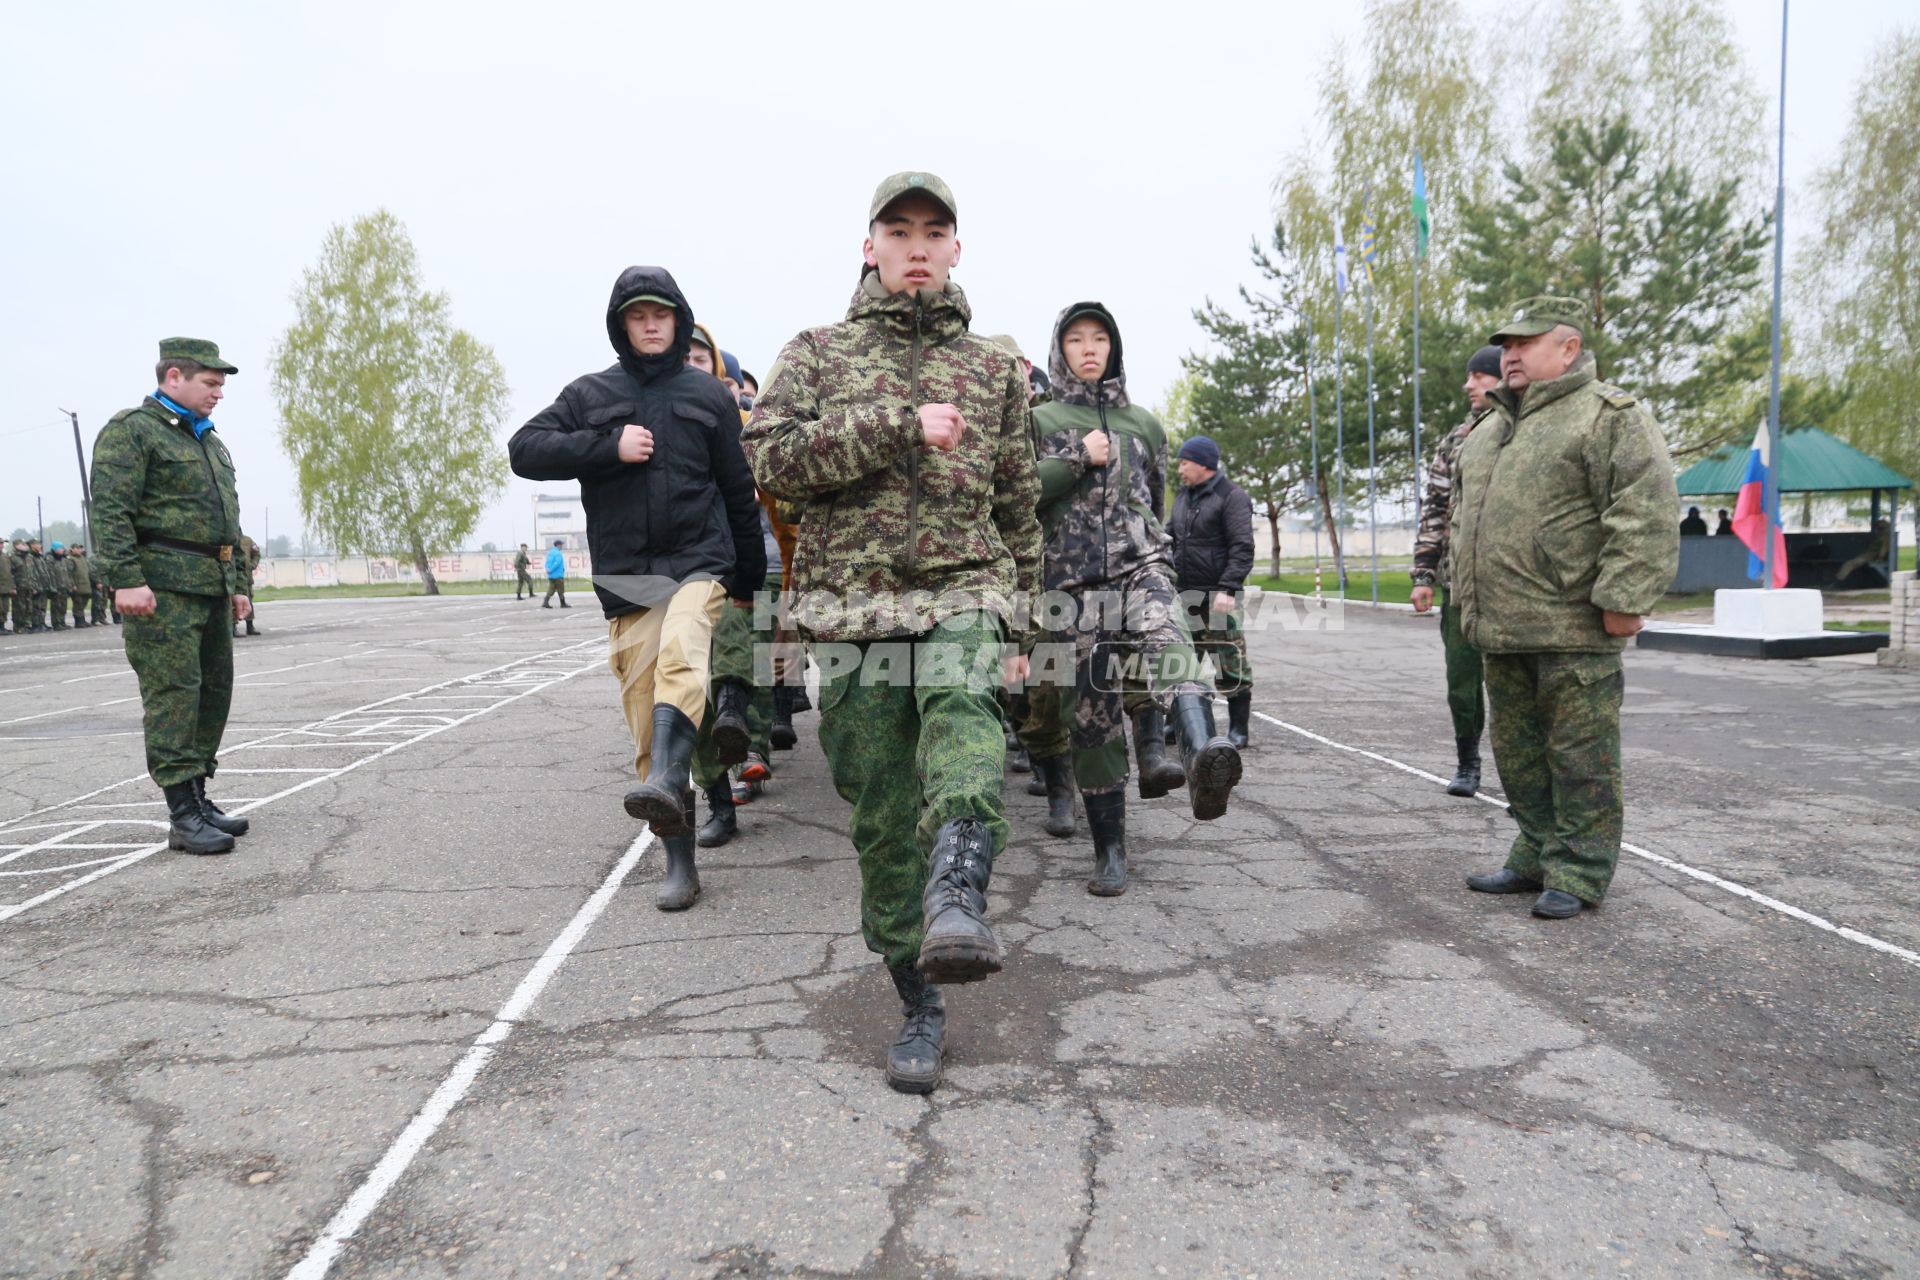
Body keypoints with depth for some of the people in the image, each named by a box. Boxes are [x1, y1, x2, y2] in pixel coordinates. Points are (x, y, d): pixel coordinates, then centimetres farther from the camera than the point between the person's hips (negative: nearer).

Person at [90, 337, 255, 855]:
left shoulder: (212, 443, 22)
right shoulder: (131, 430, -4)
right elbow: (110, 511, -14)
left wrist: (239, 584, 21)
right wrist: (125, 579, -23)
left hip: (212, 588, 9)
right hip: (162, 587, -8)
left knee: (214, 692, 9)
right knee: (174, 694, -9)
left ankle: (198, 796, 18)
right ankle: (183, 817, -8)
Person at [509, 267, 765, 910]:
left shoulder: (708, 395, 11)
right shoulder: (591, 394, 14)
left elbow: (738, 492, 14)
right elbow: (524, 450, 4)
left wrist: (748, 582, 15)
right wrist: (609, 447, -8)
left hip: (699, 560, -1)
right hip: (625, 576, 2)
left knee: (680, 652, -35)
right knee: (646, 725, -2)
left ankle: (666, 780, -52)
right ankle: (678, 863, 4)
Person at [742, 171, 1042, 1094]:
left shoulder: (993, 369, 15)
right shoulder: (817, 352, 11)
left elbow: (1017, 507, 19)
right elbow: (768, 455, -7)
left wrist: (1018, 628, 18)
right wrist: (900, 426, -13)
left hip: (964, 593, 1)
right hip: (851, 608, 0)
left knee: (961, 710, -34)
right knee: (882, 817, 1)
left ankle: (955, 898, -50)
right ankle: (919, 1002, 14)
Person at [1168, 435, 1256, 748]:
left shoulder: (1231, 497, -8)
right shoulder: (1183, 496, 16)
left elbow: (1242, 548, -15)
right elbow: (1171, 536, 24)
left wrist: (1228, 588, -23)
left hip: (1217, 595, -7)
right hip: (1185, 594, 7)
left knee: (1230, 665, -1)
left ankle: (1239, 728, 9)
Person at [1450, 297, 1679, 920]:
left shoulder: (1609, 416, -7)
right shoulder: (1490, 427, 19)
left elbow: (1645, 515, -16)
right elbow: (1467, 514, 26)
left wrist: (1621, 599, -21)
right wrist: (1469, 598, 22)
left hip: (1574, 633, -8)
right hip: (1501, 633, 8)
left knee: (1579, 758, 0)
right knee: (1518, 753, 15)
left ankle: (1578, 875, 10)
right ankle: (1536, 858, 28)